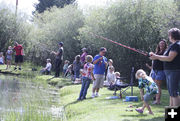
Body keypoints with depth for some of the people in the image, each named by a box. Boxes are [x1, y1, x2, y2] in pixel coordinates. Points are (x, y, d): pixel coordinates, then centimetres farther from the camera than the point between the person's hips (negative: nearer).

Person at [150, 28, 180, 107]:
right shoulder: (173, 45, 19)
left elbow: (170, 58, -22)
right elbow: (166, 57, 23)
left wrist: (156, 57, -15)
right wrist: (155, 56, 13)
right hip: (169, 72, 11)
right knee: (171, 93, 13)